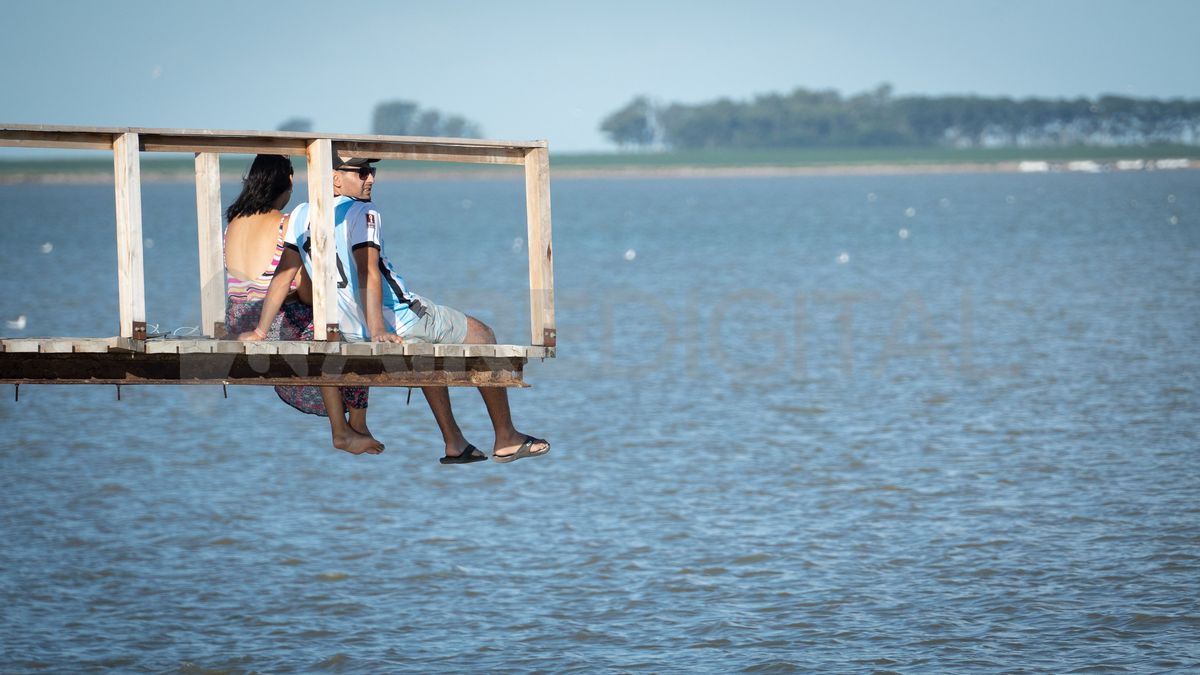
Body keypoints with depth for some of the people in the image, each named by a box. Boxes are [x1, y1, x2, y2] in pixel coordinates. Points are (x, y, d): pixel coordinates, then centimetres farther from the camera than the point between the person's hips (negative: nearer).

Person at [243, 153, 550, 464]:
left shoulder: (301, 216, 5)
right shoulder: (361, 214, -14)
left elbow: (283, 275, 4)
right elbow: (368, 272, -26)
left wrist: (261, 331, 6)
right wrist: (377, 330, -34)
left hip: (352, 332, 7)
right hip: (400, 322, -7)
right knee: (481, 336, 14)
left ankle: (454, 443, 32)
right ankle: (506, 439, 14)